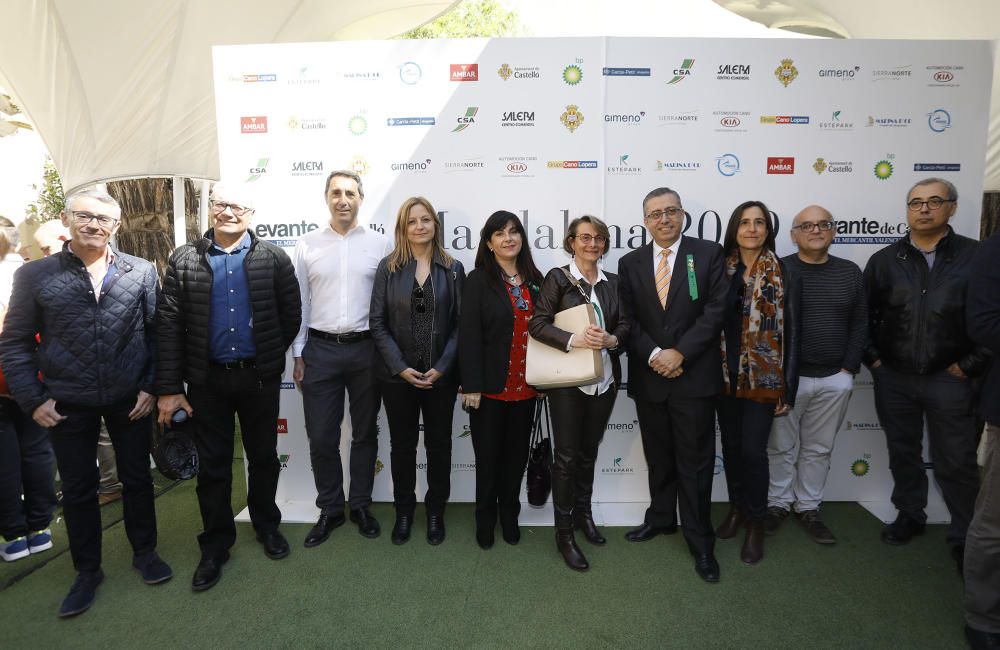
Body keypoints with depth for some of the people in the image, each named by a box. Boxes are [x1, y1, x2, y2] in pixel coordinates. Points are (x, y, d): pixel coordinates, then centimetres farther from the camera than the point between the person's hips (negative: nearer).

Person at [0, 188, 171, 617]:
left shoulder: (142, 272, -1)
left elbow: (158, 334, 1)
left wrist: (151, 387, -4)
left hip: (131, 400, 0)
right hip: (67, 404, 0)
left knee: (137, 478, 13)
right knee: (77, 488, 13)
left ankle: (144, 552, 34)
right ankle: (87, 570, 31)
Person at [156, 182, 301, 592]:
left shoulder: (274, 259, -2)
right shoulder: (184, 260, -1)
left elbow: (291, 315, 2)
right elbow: (169, 325, -4)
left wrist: (271, 357, 5)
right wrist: (169, 388, -7)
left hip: (260, 378, 0)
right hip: (207, 379, 1)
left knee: (263, 458, 14)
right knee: (212, 465, 10)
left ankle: (267, 526, 34)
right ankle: (216, 544, 27)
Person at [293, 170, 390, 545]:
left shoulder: (380, 243, 0)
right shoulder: (308, 245, 4)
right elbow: (299, 304, 6)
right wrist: (298, 356, 4)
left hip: (366, 349, 0)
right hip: (320, 350, 1)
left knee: (364, 433, 12)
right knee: (321, 437, 5)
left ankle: (360, 506, 28)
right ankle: (330, 509, 24)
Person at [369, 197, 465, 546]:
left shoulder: (453, 269, 2)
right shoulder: (388, 268, 0)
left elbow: (460, 323, -1)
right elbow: (377, 323, -3)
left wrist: (441, 367, -11)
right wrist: (401, 368, -11)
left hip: (440, 374, 0)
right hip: (398, 374, 0)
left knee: (439, 444, 11)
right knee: (402, 445, 11)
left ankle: (436, 510, 29)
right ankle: (404, 510, 30)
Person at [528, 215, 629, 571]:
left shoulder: (613, 282, 8)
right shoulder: (558, 278, -5)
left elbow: (625, 326, 7)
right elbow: (537, 323, -12)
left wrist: (611, 339, -14)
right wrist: (573, 339, -25)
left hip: (604, 379, 4)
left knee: (589, 452, 18)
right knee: (566, 456, 2)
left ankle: (583, 514, 37)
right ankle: (564, 534, 15)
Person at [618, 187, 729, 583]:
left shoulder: (708, 254, -1)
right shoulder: (630, 264, 7)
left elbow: (715, 310, -8)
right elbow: (628, 319, 2)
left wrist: (679, 353, -15)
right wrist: (654, 355, -12)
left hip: (694, 376, -2)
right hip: (648, 376, 3)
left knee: (695, 461, 4)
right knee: (658, 457, 16)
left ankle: (700, 541, 18)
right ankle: (661, 518, 35)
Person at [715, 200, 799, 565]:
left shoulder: (782, 274, -3)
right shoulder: (722, 269, 4)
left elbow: (790, 332, -3)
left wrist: (788, 389, -6)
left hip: (763, 377, -3)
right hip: (726, 375, 3)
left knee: (753, 449, -3)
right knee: (730, 446, 12)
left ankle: (756, 524, 16)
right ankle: (736, 509, 31)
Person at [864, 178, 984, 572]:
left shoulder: (977, 256, -4)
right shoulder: (885, 260, 3)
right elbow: (862, 315, 8)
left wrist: (971, 364, -7)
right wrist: (873, 359, 2)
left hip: (948, 379, -2)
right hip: (893, 378, 2)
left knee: (956, 462, 5)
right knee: (903, 453, 15)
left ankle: (966, 537, 22)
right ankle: (910, 515, 33)